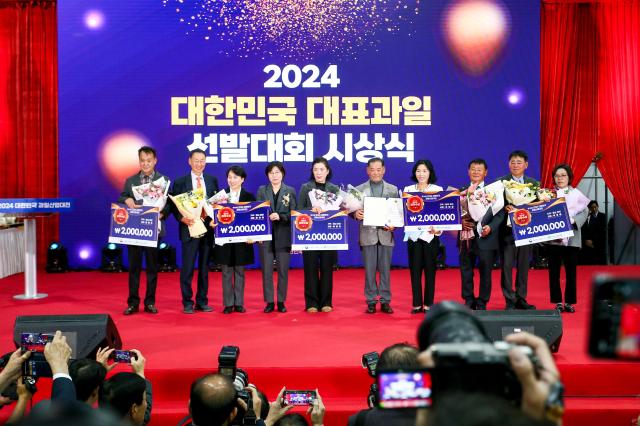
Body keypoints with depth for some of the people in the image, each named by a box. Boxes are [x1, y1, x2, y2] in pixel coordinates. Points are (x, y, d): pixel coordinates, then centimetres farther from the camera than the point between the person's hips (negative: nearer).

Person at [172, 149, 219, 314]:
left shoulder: (212, 181, 10)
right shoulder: (180, 182, 1)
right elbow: (174, 206, -1)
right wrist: (182, 218, -17)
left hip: (208, 228, 3)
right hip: (189, 228, -3)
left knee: (204, 267, 10)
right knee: (187, 267, -2)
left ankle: (202, 301, 18)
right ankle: (187, 303, 7)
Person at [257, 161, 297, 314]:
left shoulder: (290, 191, 6)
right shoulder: (261, 191, 8)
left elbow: (293, 214, 1)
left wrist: (280, 216, -15)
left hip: (283, 236, 0)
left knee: (283, 270, 2)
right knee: (266, 270, 0)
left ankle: (281, 301, 11)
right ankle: (269, 302, 8)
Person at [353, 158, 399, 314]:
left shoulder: (393, 189, 8)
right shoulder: (359, 189, 6)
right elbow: (353, 209, 4)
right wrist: (355, 214, -19)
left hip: (386, 234, 1)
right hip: (368, 234, -1)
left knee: (385, 270, 4)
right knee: (369, 270, 2)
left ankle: (385, 301, 12)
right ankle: (371, 301, 10)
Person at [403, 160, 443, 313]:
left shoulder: (438, 190, 4)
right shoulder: (408, 189, 9)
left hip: (430, 234, -1)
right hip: (413, 234, 1)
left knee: (430, 269, 3)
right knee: (415, 269, 2)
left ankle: (428, 303, 10)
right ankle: (417, 303, 9)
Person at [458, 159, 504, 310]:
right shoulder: (461, 191, 9)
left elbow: (500, 213, -4)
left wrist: (490, 227, -18)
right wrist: (460, 221, -12)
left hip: (485, 237, -3)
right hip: (466, 237, 3)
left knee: (485, 272, 5)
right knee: (466, 271, 8)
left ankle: (482, 303, 16)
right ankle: (469, 302, 21)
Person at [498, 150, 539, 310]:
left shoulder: (533, 183, 9)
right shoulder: (501, 182, 1)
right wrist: (505, 207, -24)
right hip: (507, 229, -3)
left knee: (523, 266, 8)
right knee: (507, 266, -2)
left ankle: (521, 299, 17)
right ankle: (510, 301, 6)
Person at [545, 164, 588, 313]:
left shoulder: (576, 193, 5)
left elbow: (584, 212, 1)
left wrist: (573, 221, -15)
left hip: (572, 237, 0)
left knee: (571, 271, 2)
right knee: (554, 271, 1)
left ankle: (569, 302, 10)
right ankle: (558, 302, 9)